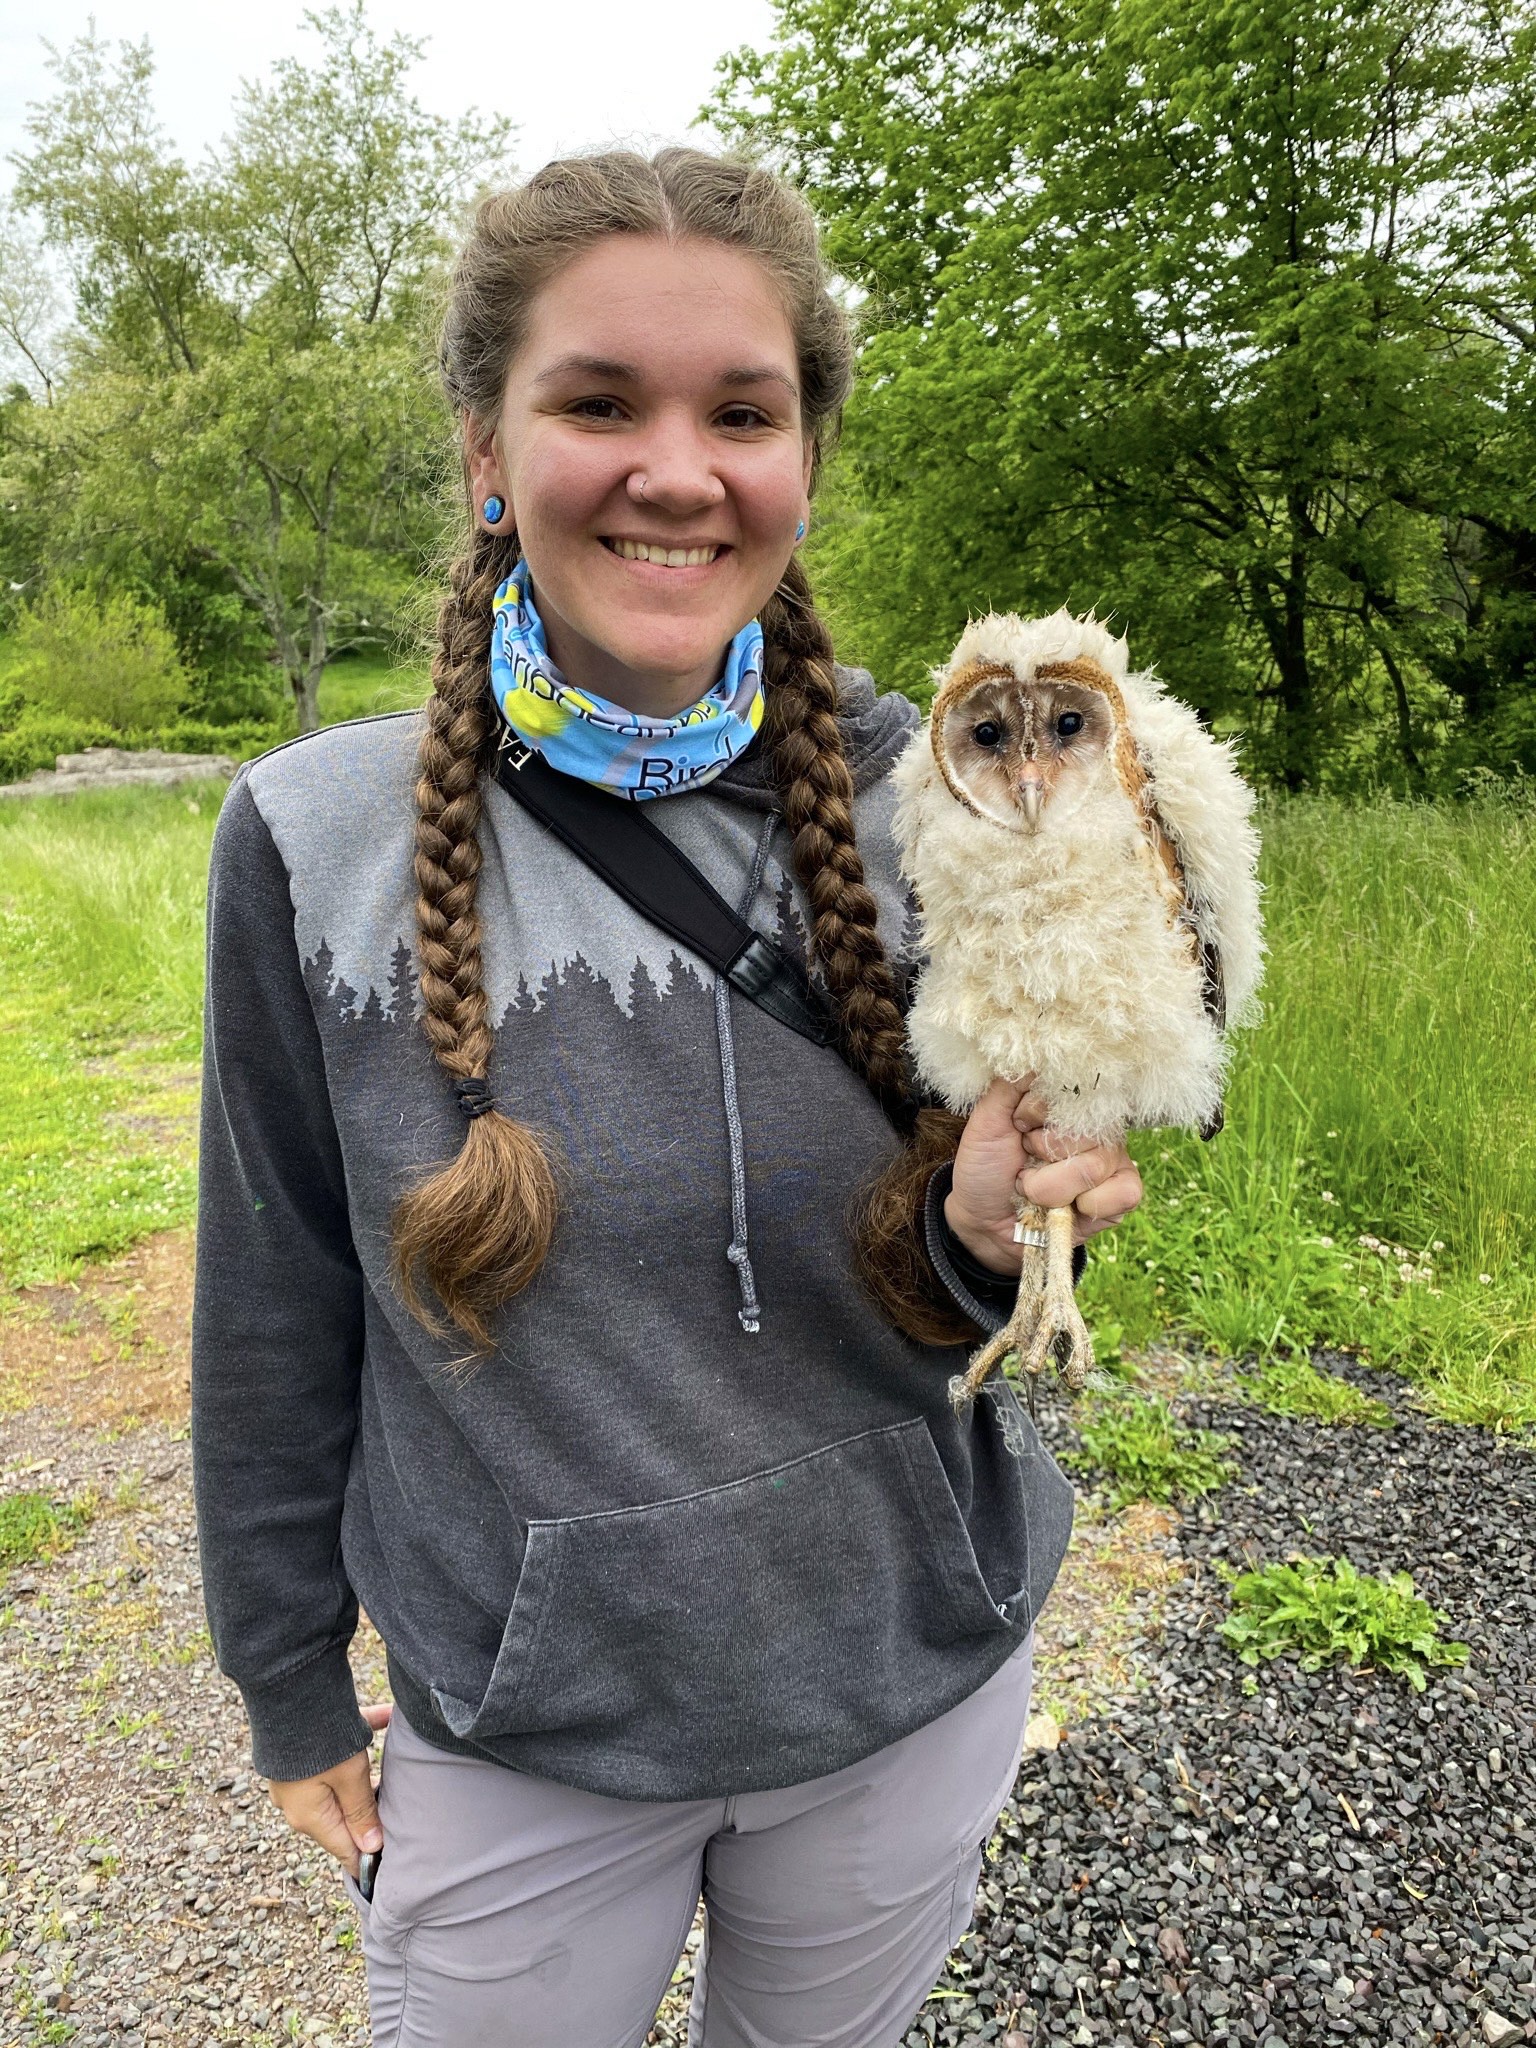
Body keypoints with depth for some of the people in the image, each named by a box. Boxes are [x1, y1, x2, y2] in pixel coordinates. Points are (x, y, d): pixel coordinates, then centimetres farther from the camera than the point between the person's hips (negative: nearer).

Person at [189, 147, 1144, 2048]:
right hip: (517, 1743, -1)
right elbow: (278, 1313, -4)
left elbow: (953, 1311, -2)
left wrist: (983, 1237, -25)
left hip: (914, 1686, 2)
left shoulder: (913, 800, -11)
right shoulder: (317, 838, -15)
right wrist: (290, 1689, 5)